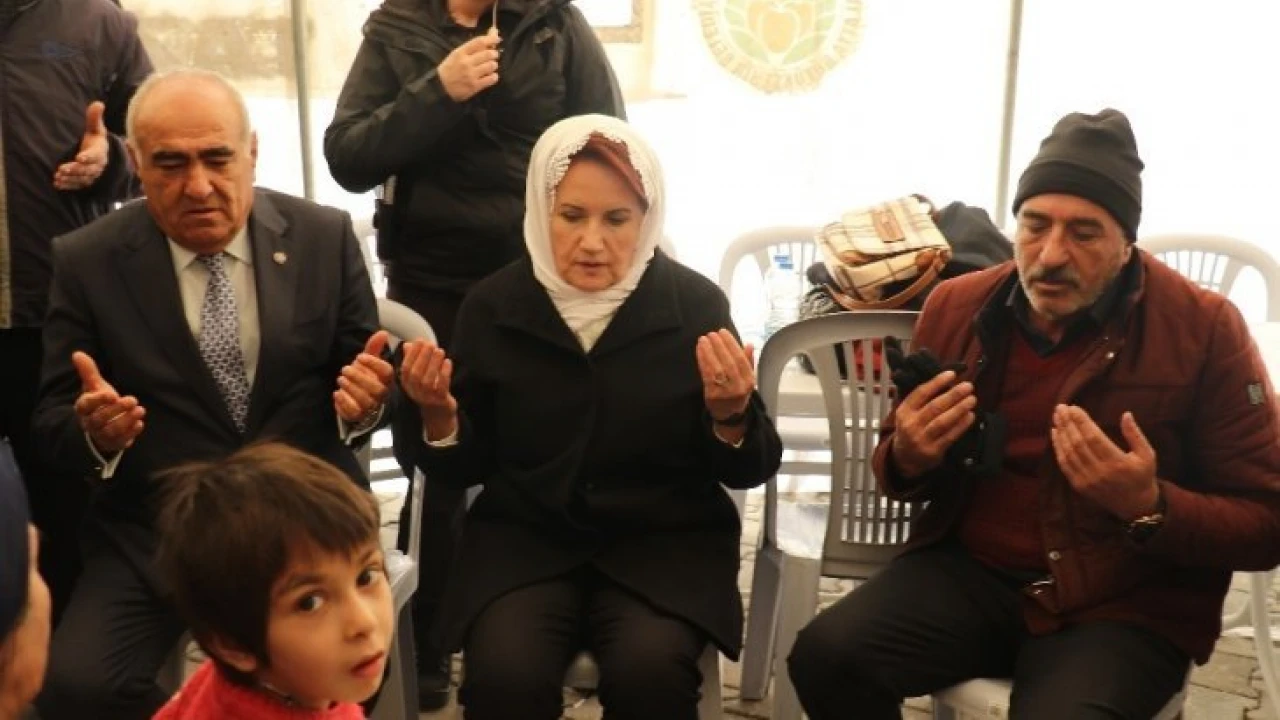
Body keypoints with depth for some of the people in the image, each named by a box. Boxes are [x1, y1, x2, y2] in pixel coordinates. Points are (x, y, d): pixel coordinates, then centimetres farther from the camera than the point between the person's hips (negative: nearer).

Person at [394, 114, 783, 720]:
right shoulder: (493, 306, 1)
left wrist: (731, 416, -21)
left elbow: (751, 470, 0)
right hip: (523, 538, 1)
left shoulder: (695, 303, -2)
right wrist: (438, 415, -15)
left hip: (664, 540, 0)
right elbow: (464, 470, 6)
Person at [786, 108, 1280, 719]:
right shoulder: (956, 307, 1)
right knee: (826, 655, -22)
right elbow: (899, 467, 14)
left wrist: (1149, 507, -24)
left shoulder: (1205, 328, -9)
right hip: (970, 570, 3)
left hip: (1128, 606, -2)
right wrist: (907, 459, -11)